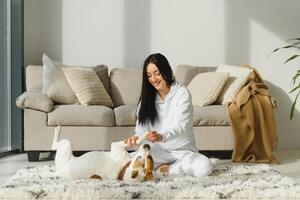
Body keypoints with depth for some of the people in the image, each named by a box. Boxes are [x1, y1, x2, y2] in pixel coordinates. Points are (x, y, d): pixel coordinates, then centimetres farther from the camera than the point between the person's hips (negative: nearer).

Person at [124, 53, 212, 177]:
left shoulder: (182, 93, -8)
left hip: (182, 151, -2)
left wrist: (161, 136, -42)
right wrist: (136, 138, -28)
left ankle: (166, 168, -7)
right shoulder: (147, 97, 5)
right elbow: (142, 129, -2)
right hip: (157, 151, 2)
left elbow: (180, 127, -21)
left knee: (204, 167, -32)